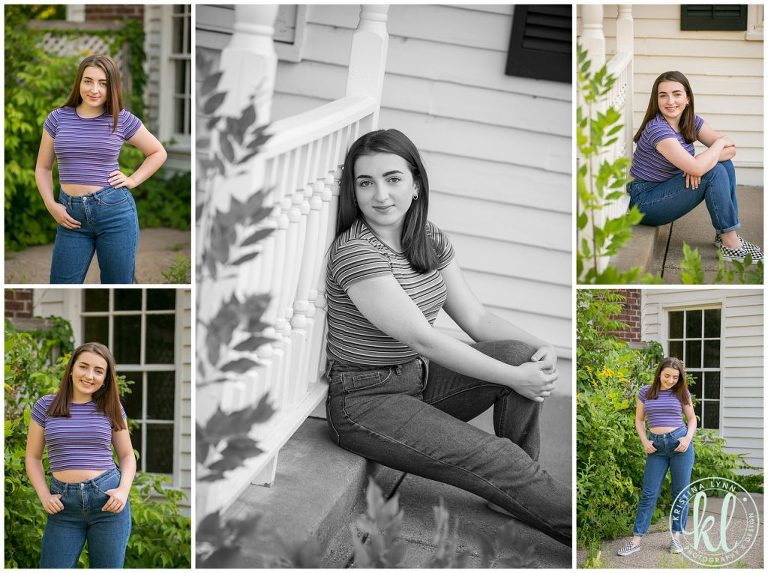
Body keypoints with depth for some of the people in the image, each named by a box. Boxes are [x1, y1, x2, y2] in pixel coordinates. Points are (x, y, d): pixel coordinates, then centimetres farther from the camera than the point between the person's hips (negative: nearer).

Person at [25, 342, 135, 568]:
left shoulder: (111, 408, 5)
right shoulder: (46, 406, 4)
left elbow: (127, 456, 12)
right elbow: (33, 457, 10)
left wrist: (124, 490, -6)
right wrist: (44, 496, -5)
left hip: (107, 500, 0)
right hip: (63, 505, 0)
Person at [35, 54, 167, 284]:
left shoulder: (122, 119, 1)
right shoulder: (57, 118, 4)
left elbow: (158, 153, 14)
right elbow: (43, 168, 11)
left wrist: (133, 180, 2)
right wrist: (51, 205, -2)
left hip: (115, 211, -1)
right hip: (71, 215, 1)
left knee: (119, 283, 7)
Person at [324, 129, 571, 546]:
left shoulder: (431, 241, 4)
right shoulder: (355, 252, -21)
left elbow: (476, 318, 5)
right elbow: (422, 339, -23)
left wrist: (541, 349, -13)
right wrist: (513, 378, -22)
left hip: (419, 380, 8)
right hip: (366, 400, -8)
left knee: (520, 353, -13)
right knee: (494, 458, -20)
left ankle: (513, 493, -3)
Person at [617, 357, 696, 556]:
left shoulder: (682, 393, 2)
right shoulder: (645, 392, 3)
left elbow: (692, 419, 11)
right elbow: (639, 420, 10)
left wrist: (688, 438, -7)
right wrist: (644, 441, -4)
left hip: (679, 442, 0)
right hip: (657, 446, 0)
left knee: (680, 492, 3)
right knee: (649, 493, 0)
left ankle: (676, 537, 12)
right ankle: (637, 539, 2)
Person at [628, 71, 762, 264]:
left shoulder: (692, 122, 2)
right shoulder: (657, 129, -24)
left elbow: (730, 149, -1)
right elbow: (696, 168, -34)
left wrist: (700, 162, -21)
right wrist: (720, 143, -15)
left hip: (666, 193, 8)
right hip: (644, 202, -8)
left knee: (725, 164, -3)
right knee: (715, 172, -19)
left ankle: (725, 234, -2)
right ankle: (730, 244, -14)